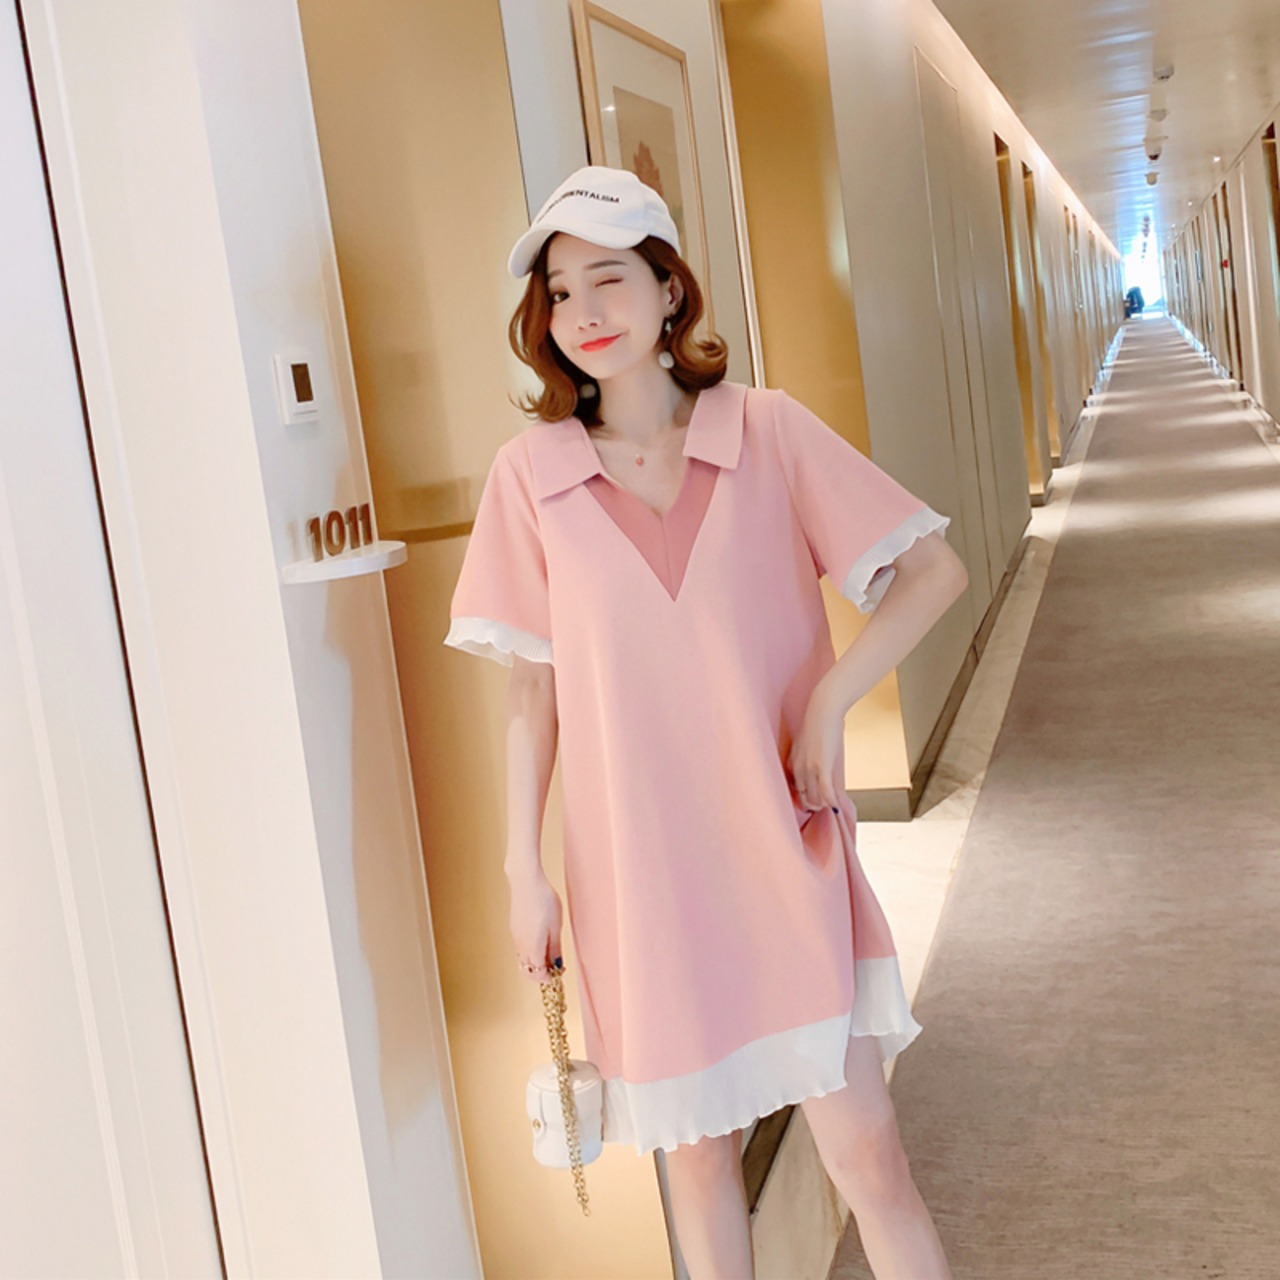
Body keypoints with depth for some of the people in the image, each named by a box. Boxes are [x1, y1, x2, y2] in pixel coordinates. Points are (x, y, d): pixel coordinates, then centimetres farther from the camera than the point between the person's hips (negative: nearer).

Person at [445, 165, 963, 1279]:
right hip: (639, 873, 1)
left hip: (785, 853, -1)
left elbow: (934, 569, -1)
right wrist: (524, 871, 2)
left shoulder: (767, 431, -2)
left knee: (866, 1154, 1)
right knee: (698, 1151, 14)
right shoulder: (530, 474, -1)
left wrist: (827, 703, -11)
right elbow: (534, 690, 3)